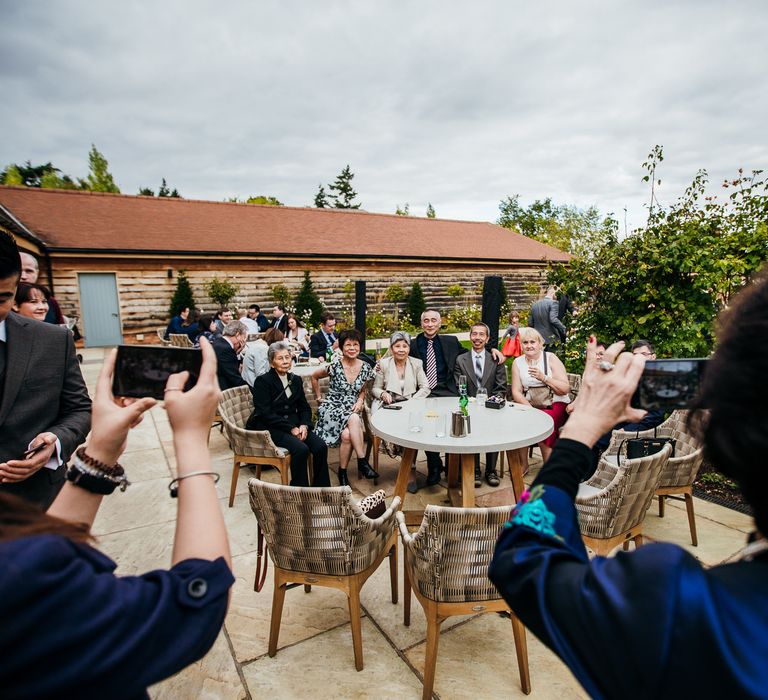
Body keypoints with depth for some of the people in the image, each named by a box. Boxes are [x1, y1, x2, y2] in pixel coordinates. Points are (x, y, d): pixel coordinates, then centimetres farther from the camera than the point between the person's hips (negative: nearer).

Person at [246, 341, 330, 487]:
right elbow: (265, 414, -12)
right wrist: (291, 428, -17)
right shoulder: (262, 381, -4)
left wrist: (304, 425, -8)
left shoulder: (296, 380, 13)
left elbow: (304, 407, 14)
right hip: (270, 428, -5)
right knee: (301, 449, -30)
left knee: (321, 446, -19)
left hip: (294, 424, 6)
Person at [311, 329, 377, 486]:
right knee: (354, 419, -36)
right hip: (332, 408, -2)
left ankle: (343, 472, -12)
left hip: (352, 411, 3)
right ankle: (362, 462, -27)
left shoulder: (365, 368, 1)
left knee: (347, 435, -32)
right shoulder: (335, 365, -9)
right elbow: (314, 377, 8)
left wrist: (360, 400, -1)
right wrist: (319, 397, 8)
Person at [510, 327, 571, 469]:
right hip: (529, 405, 3)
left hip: (555, 404, -2)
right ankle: (522, 464, -8)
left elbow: (565, 389, -7)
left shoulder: (550, 358, -2)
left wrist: (544, 378, -21)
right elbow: (516, 392, 0)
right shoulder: (518, 362, 7)